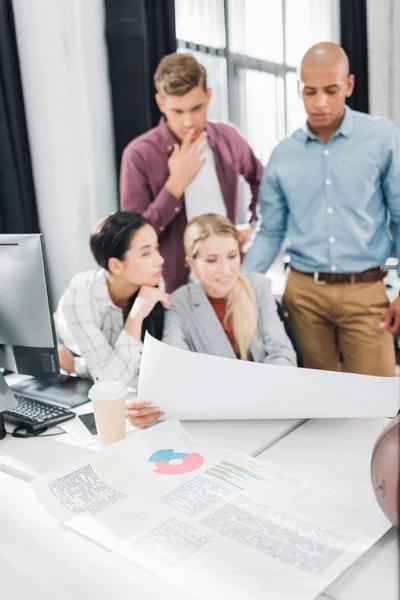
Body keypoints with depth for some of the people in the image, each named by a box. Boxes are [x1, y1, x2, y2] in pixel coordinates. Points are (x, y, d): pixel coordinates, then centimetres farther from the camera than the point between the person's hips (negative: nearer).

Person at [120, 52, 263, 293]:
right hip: (174, 287, -4)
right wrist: (175, 185, -21)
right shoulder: (139, 155, -13)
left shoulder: (228, 139, 2)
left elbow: (259, 179, 21)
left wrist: (255, 226, 9)